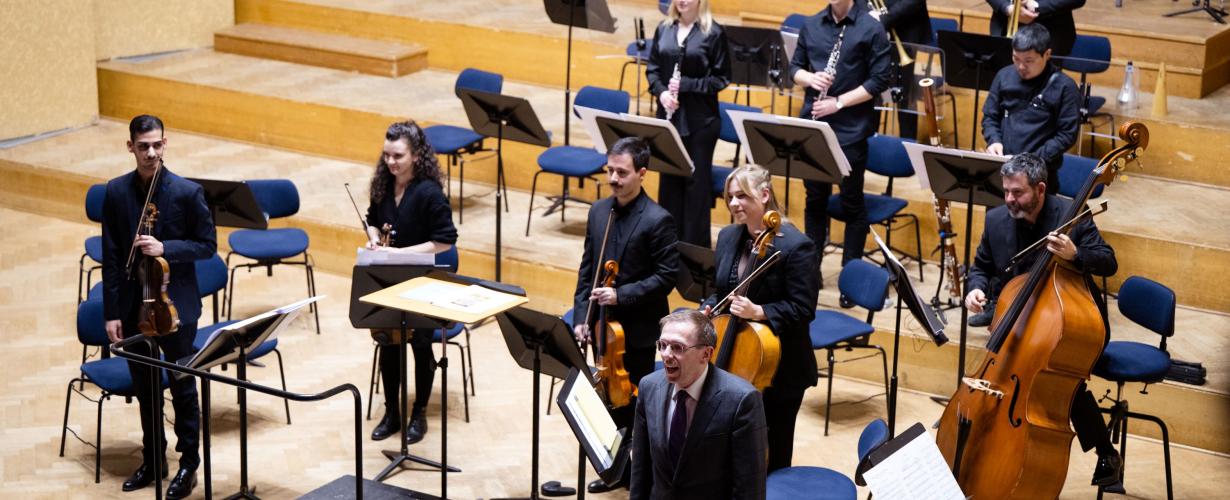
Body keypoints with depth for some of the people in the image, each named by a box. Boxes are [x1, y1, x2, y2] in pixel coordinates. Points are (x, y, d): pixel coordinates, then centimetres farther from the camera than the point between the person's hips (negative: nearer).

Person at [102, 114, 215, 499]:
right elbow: (110, 257, -1)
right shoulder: (116, 192, -3)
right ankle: (153, 460, 30)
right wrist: (112, 312, -3)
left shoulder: (188, 191, -10)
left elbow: (208, 245, -4)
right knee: (144, 388, 15)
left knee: (183, 388, 7)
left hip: (176, 305, -3)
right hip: (133, 307, 3)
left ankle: (188, 464, 20)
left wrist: (166, 248, -21)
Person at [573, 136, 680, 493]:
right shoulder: (598, 211, 4)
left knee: (635, 401, 5)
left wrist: (621, 295, -22)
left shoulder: (658, 220, -15)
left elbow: (667, 277, -15)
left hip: (638, 328, -6)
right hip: (603, 325, 6)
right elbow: (587, 269, 8)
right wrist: (581, 317, 1)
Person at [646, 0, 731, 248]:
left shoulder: (713, 33, -8)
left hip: (700, 120, -4)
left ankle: (696, 245, 11)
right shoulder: (664, 29, 6)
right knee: (669, 177, 10)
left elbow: (722, 78, -7)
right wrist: (660, 92, -9)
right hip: (668, 116, 4)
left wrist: (687, 85, -17)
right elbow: (652, 68, 10)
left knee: (697, 181, 2)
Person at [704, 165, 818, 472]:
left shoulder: (795, 246, -17)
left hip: (779, 371, -6)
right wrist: (708, 312, -4)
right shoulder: (728, 237, 6)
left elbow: (803, 309, -17)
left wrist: (759, 312, -29)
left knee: (772, 457, 7)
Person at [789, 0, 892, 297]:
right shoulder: (811, 25, 7)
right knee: (815, 199, 14)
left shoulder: (870, 29, -7)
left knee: (851, 203, 5)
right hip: (812, 125, 4)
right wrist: (811, 78, -9)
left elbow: (880, 80, -9)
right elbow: (795, 67, 14)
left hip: (851, 130, -4)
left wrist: (839, 102, -15)